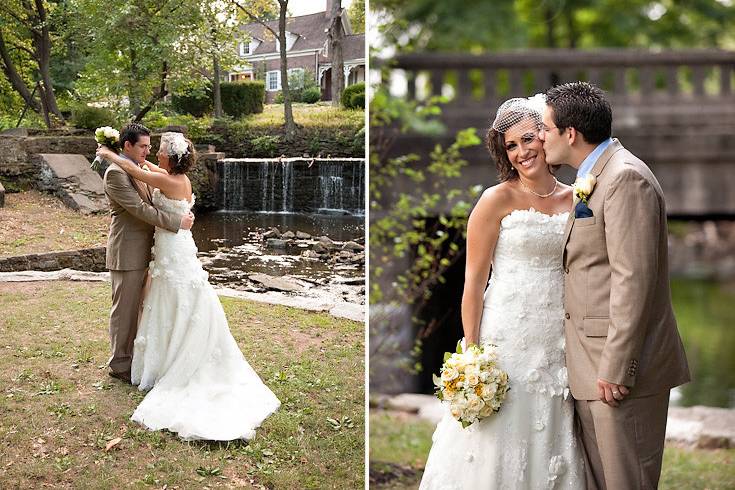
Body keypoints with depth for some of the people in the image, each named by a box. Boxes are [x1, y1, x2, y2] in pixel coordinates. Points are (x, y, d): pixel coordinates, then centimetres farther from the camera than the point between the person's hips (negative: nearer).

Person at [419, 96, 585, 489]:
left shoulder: (574, 200, 8)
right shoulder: (497, 199, -5)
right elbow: (474, 283, -7)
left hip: (557, 344, 4)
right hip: (506, 338, -4)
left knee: (549, 443, 11)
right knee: (498, 445, 1)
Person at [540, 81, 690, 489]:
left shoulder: (626, 178, -15)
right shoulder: (593, 179, 17)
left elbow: (633, 279, -21)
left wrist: (616, 367, -21)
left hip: (619, 368, -10)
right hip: (590, 367, 10)